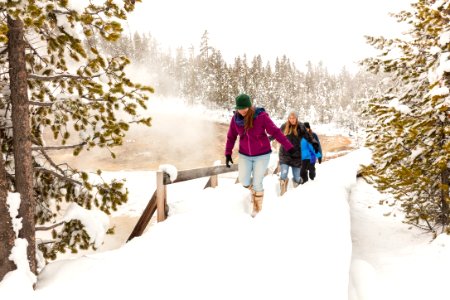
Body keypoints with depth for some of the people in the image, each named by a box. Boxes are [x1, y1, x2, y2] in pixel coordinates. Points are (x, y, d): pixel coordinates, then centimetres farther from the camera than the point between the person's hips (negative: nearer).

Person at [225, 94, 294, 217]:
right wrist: (228, 153, 1)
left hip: (262, 154, -4)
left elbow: (275, 132, -18)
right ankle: (254, 190, 42)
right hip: (245, 155, 4)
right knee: (244, 181, 6)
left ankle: (257, 207, 28)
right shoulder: (235, 118, -9)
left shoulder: (261, 116, -21)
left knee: (257, 183, 3)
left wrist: (288, 146, -17)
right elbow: (231, 137, 3)